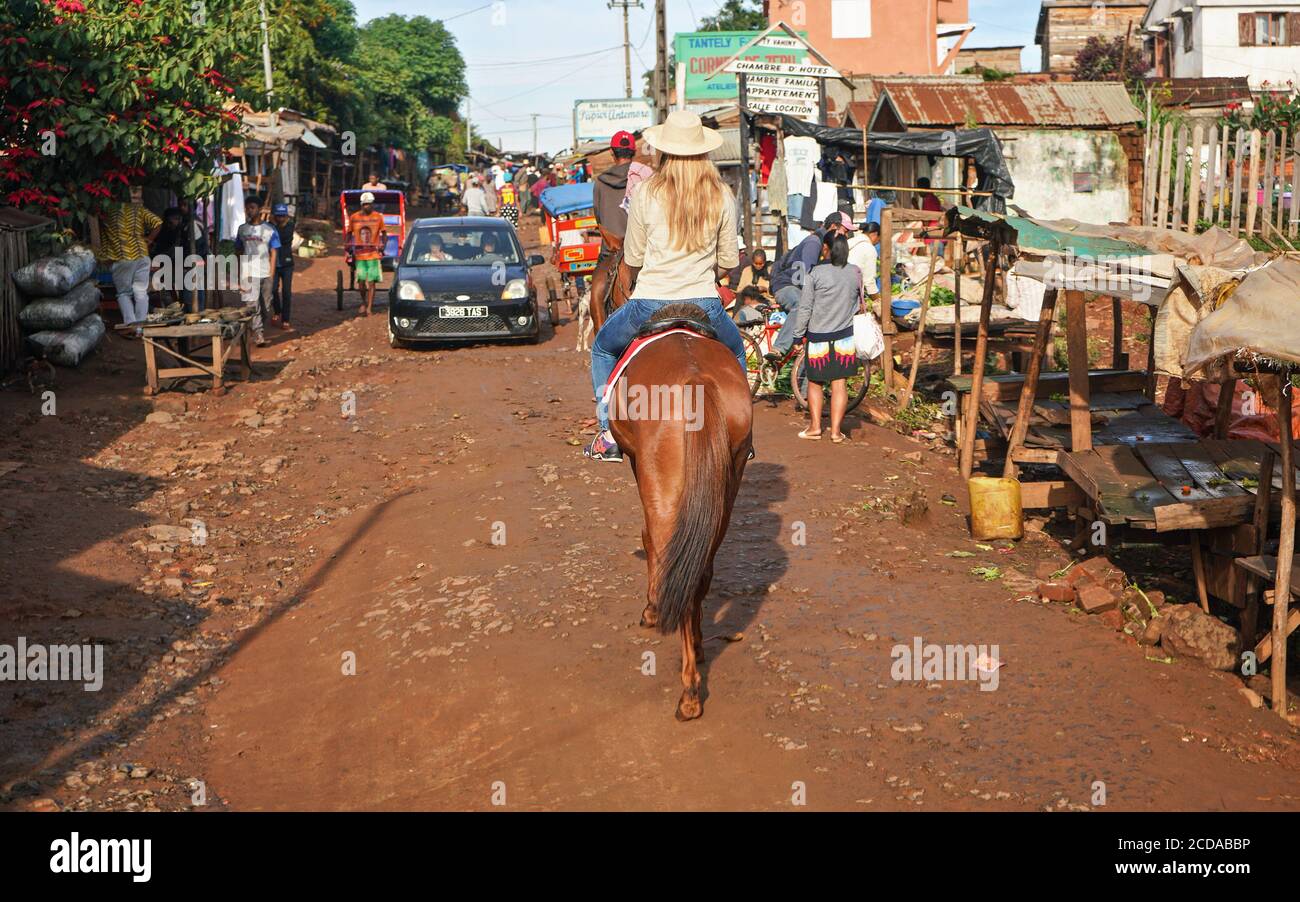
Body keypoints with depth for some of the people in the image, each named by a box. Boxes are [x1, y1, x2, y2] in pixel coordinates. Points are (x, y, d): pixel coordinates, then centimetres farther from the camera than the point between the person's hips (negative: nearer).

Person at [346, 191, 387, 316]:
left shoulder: (378, 217, 0)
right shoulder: (354, 217, 3)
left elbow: (384, 233, 7)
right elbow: (349, 233, 14)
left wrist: (382, 247, -5)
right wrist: (349, 247, 4)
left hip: (374, 253, -2)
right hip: (359, 254, 2)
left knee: (371, 282, -3)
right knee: (361, 281, 3)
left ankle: (369, 308, -1)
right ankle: (364, 302, 28)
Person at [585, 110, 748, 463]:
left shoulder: (646, 195, -5)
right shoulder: (722, 196, 0)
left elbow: (632, 258, 4)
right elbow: (729, 260, 7)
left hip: (650, 304, -1)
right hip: (705, 306, 2)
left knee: (603, 348, 27)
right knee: (735, 354, 33)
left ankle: (609, 434, 19)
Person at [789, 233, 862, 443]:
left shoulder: (816, 273, -12)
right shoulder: (856, 272, -1)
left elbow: (805, 307, -9)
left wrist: (798, 334, 0)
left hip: (819, 337, -2)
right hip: (845, 336, 3)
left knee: (814, 382, 13)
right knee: (840, 384, 5)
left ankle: (815, 426, 14)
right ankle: (836, 430, 6)